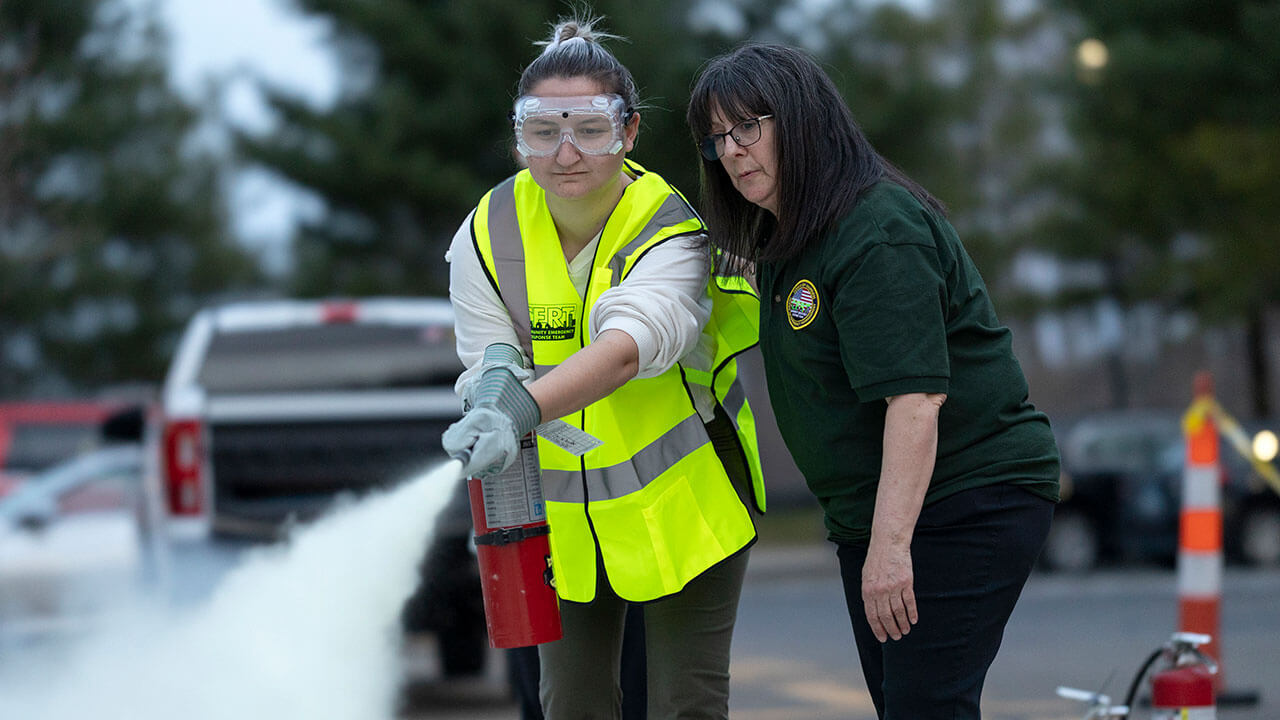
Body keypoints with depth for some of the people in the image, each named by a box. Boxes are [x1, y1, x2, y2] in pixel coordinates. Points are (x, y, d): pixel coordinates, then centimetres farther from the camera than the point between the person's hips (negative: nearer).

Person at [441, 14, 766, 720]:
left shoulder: (670, 230, -24)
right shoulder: (487, 235, -10)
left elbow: (626, 346, -42)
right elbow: (487, 358, -12)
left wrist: (523, 409, -59)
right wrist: (496, 379, -39)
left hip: (677, 501, -4)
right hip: (558, 517, 4)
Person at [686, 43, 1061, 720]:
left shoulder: (878, 232, -19)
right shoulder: (784, 243, 13)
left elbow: (916, 397, -26)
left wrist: (890, 547, -31)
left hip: (968, 504, -10)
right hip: (871, 513, 10)